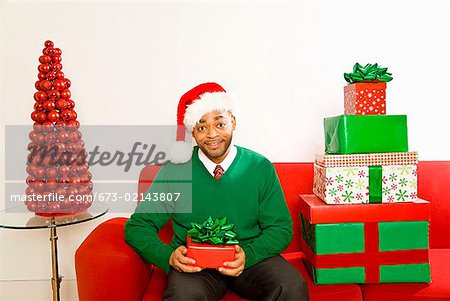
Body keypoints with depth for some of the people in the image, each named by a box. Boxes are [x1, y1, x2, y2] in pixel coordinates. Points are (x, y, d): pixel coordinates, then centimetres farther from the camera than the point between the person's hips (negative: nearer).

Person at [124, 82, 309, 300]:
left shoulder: (261, 168, -2)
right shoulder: (175, 171, -4)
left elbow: (281, 227, 0)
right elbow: (137, 226, -1)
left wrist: (248, 255, -19)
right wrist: (168, 256, -20)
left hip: (252, 258, 2)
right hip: (193, 263, -1)